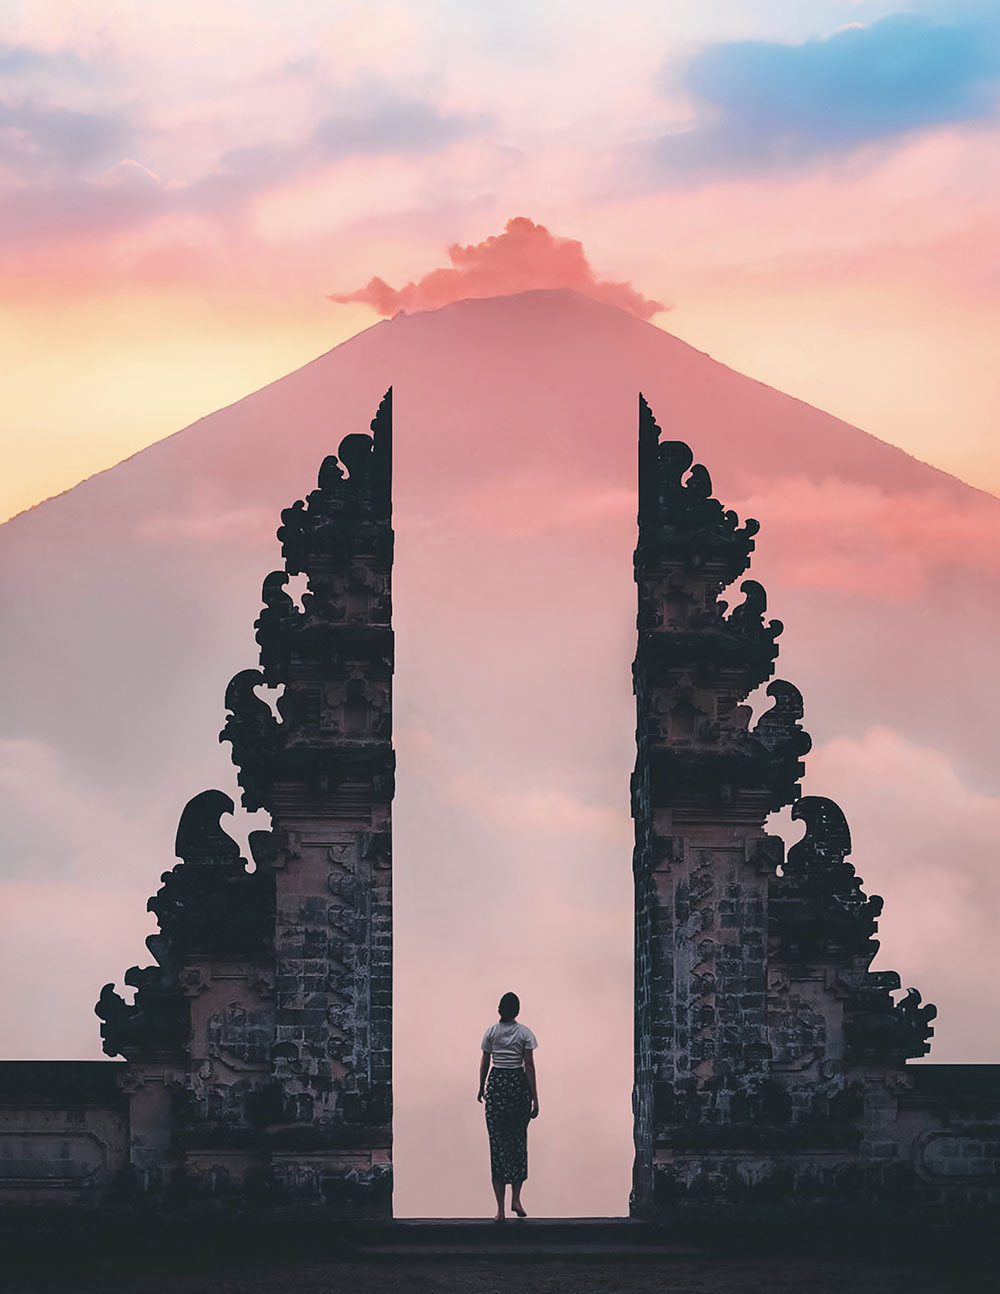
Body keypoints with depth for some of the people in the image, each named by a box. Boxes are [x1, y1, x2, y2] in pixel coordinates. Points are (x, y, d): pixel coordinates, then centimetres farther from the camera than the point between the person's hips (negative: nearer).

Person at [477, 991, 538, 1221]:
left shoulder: (491, 1032, 1)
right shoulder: (525, 1033, -4)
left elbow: (484, 1063, 6)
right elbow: (529, 1066, -5)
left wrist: (481, 1088, 21)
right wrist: (534, 1098, -2)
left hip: (496, 1084, 1)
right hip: (518, 1085, -1)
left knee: (497, 1142, 3)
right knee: (518, 1141, 14)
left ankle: (500, 1208, -2)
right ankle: (516, 1198, 7)